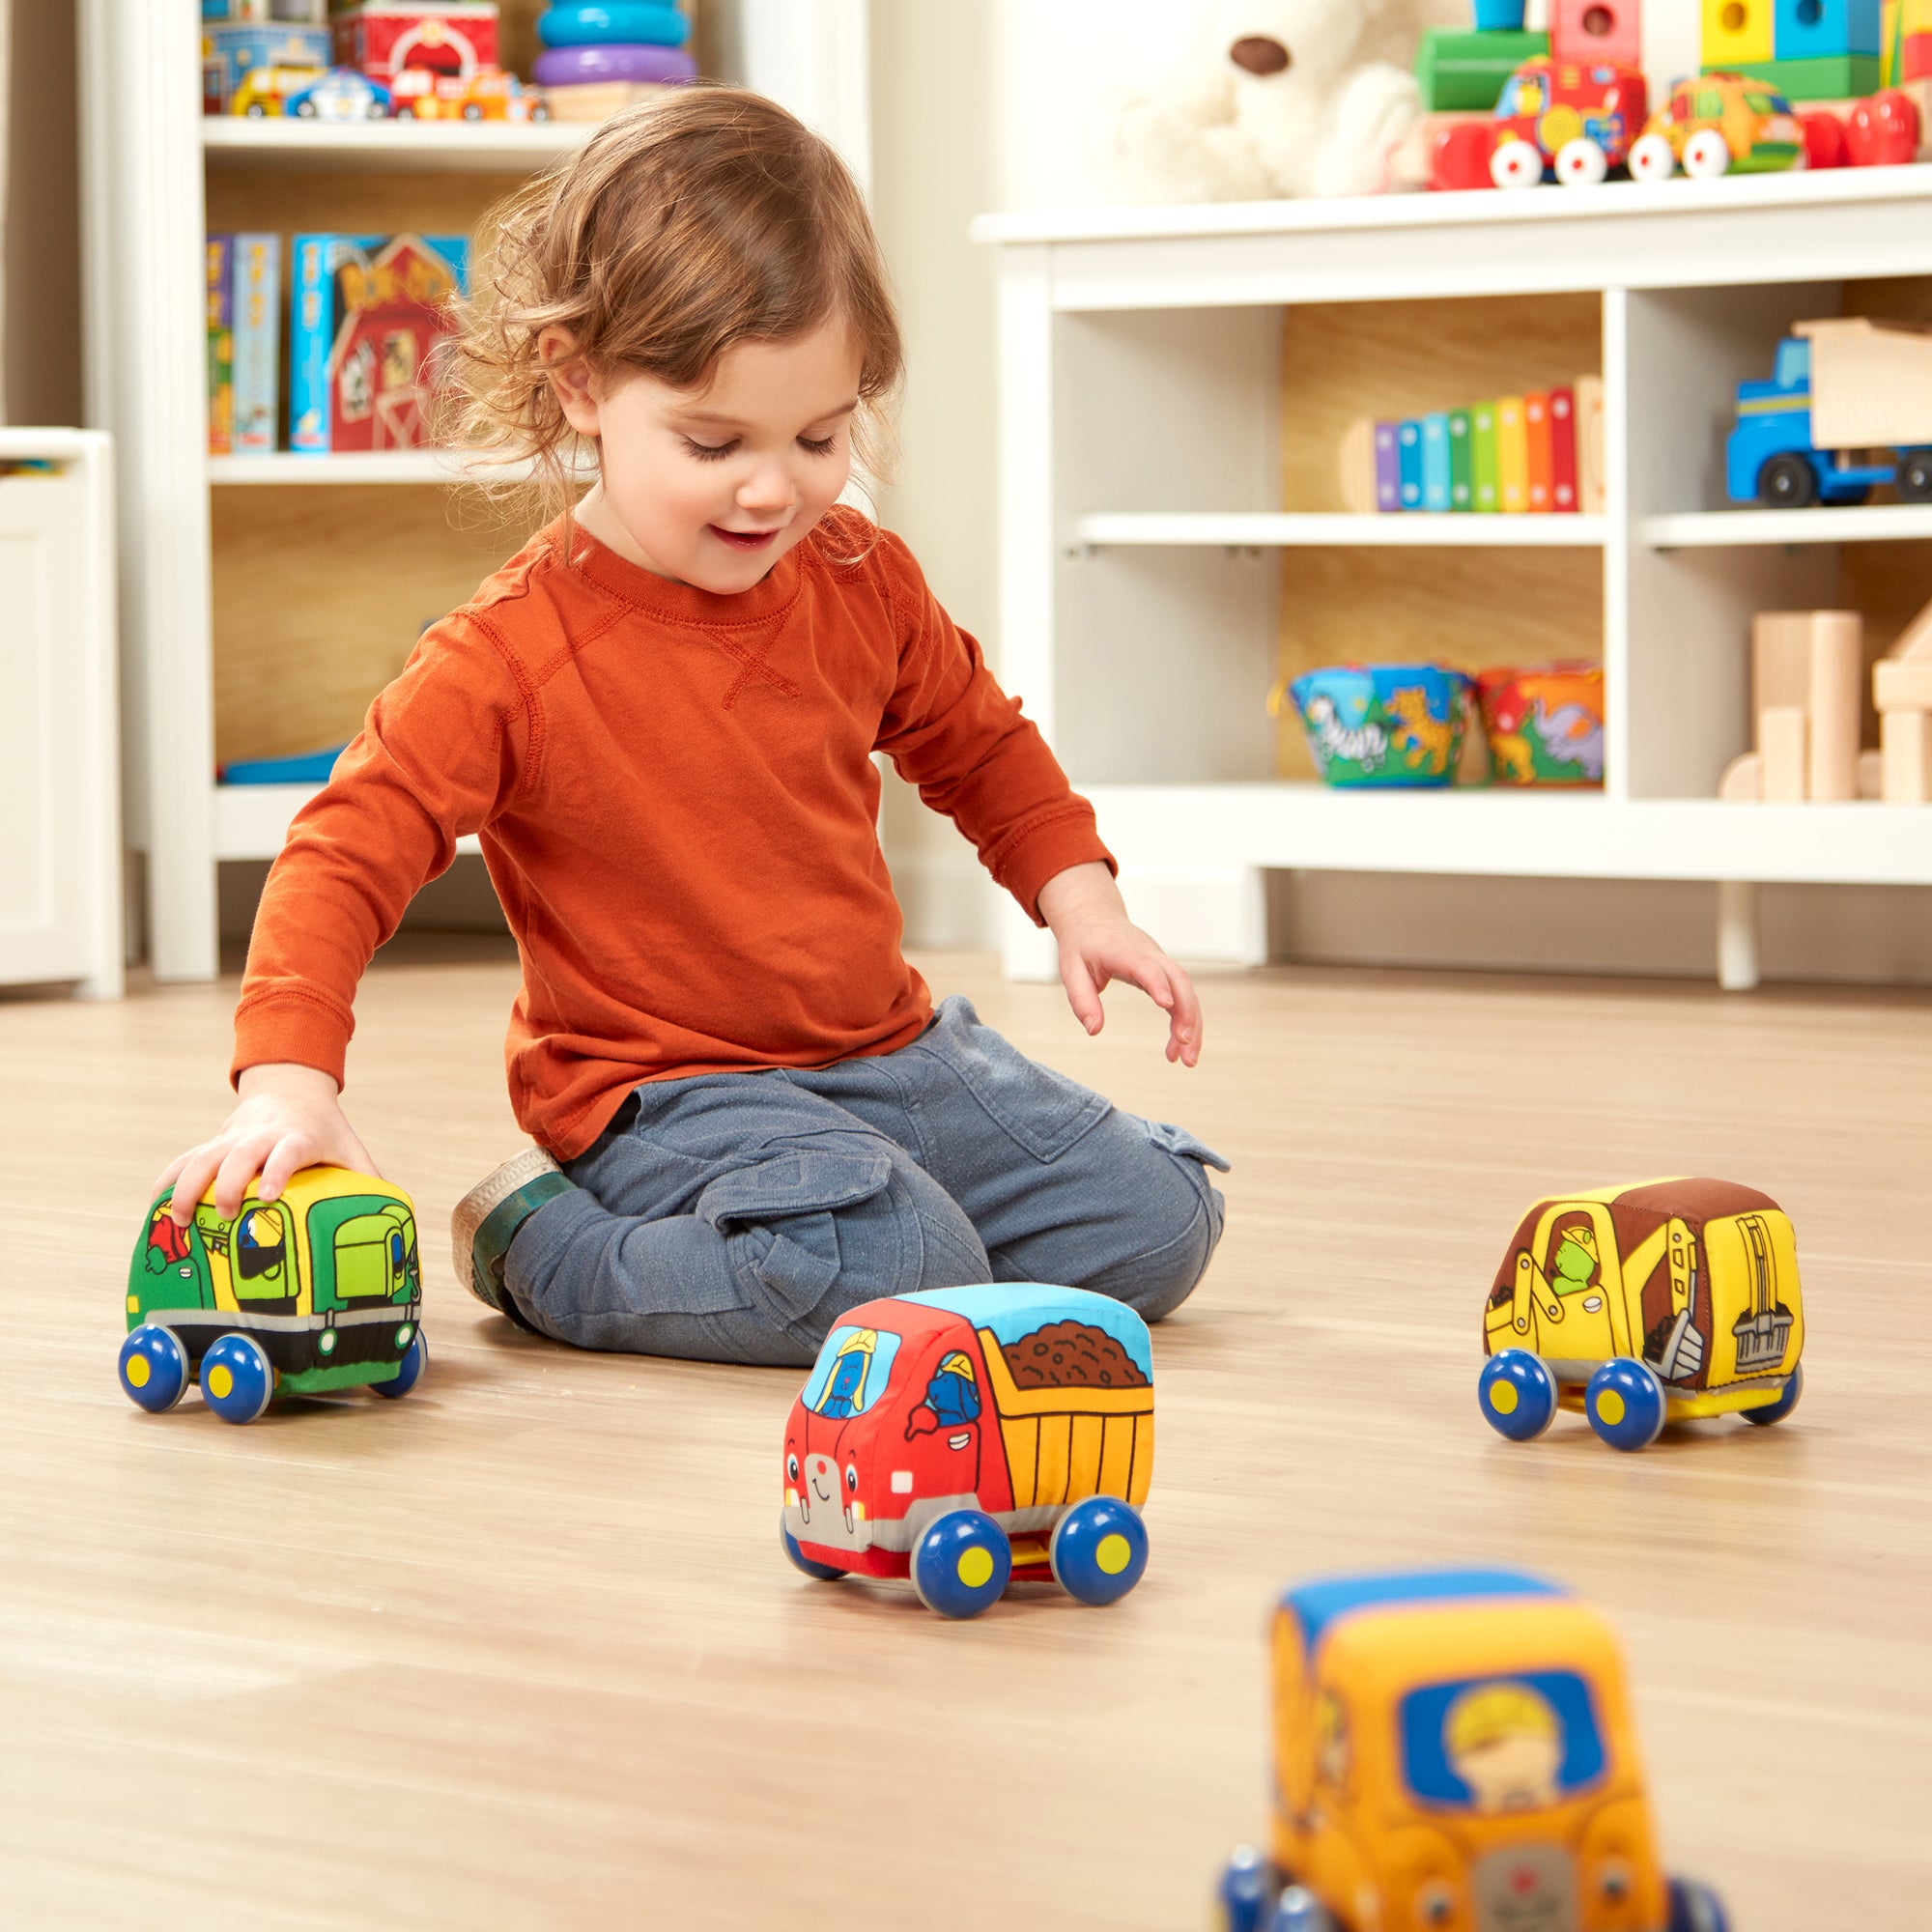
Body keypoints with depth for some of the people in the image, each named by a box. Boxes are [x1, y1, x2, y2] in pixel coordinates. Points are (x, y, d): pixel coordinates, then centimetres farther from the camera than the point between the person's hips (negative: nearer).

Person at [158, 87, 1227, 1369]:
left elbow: (975, 741, 21)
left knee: (1159, 1225, 2)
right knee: (894, 1273, -33)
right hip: (671, 1098, -7)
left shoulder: (863, 582, 1)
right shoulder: (508, 660, -18)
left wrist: (1077, 892, 8)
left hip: (891, 1049, 7)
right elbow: (348, 854, -21)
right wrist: (289, 1085, -35)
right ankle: (546, 1254, -8)